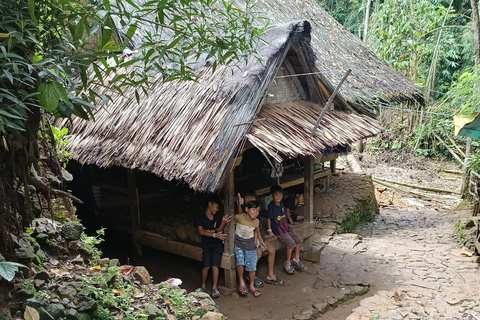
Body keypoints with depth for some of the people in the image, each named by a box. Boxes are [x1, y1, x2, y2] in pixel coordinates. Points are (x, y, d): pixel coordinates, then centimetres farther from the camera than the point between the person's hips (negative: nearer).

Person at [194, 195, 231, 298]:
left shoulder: (217, 216, 4)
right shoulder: (200, 217, -4)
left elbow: (218, 230, -1)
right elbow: (201, 231, -12)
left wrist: (223, 222, -20)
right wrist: (214, 235, -21)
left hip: (217, 244, 1)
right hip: (206, 244, -1)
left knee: (215, 266, -10)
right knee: (206, 266, -9)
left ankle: (214, 288, -4)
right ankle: (203, 286, 11)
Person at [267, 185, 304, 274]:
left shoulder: (282, 204, 8)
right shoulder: (271, 206, -14)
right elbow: (269, 218, -11)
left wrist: (287, 226, 17)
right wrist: (269, 230, -12)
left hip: (286, 228, 8)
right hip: (278, 231, -8)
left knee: (299, 239, 3)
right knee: (291, 243, -20)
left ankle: (296, 259, 20)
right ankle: (288, 263, -4)